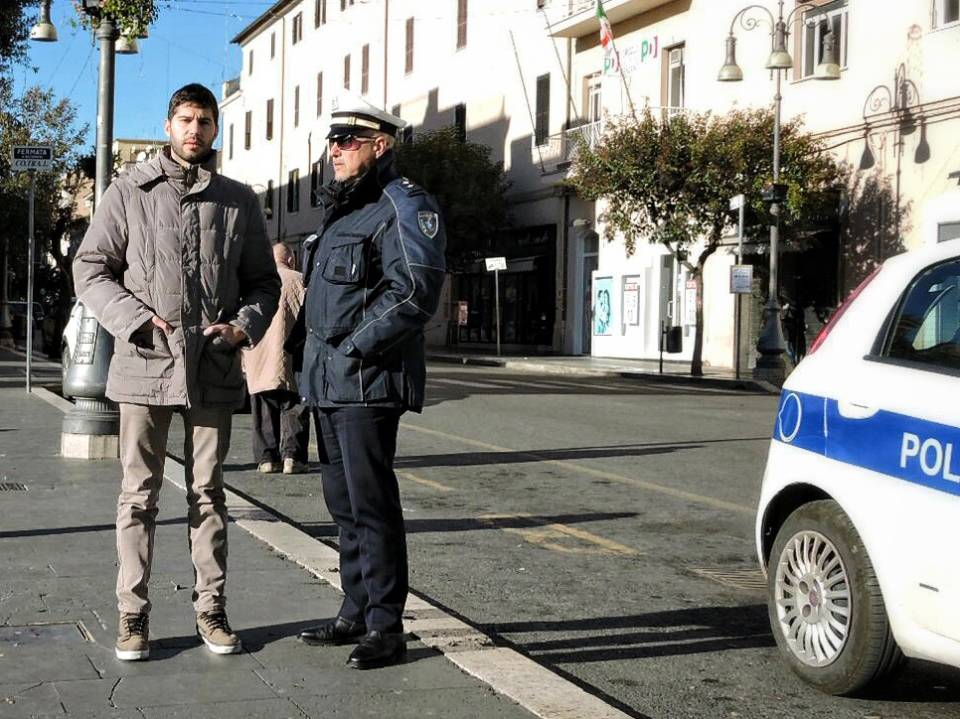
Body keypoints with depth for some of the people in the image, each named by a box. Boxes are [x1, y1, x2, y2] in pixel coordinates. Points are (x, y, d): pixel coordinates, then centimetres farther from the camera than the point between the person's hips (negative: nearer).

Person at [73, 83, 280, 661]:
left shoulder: (239, 201, 9)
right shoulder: (129, 193, 3)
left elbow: (264, 282, 13)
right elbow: (91, 269, 3)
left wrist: (244, 326, -6)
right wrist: (136, 320, -11)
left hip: (214, 368, 2)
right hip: (145, 363, -2)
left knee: (208, 492, 9)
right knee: (140, 494, 3)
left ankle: (212, 608, 19)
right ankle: (134, 614, 11)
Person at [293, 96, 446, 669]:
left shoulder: (403, 204, -10)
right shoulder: (342, 209, 20)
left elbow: (416, 291, -21)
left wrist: (357, 347, -18)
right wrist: (318, 364, 15)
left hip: (368, 381, -10)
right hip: (331, 382, 10)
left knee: (371, 503, -7)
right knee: (345, 503, 15)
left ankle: (387, 629, 0)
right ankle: (357, 612, 26)